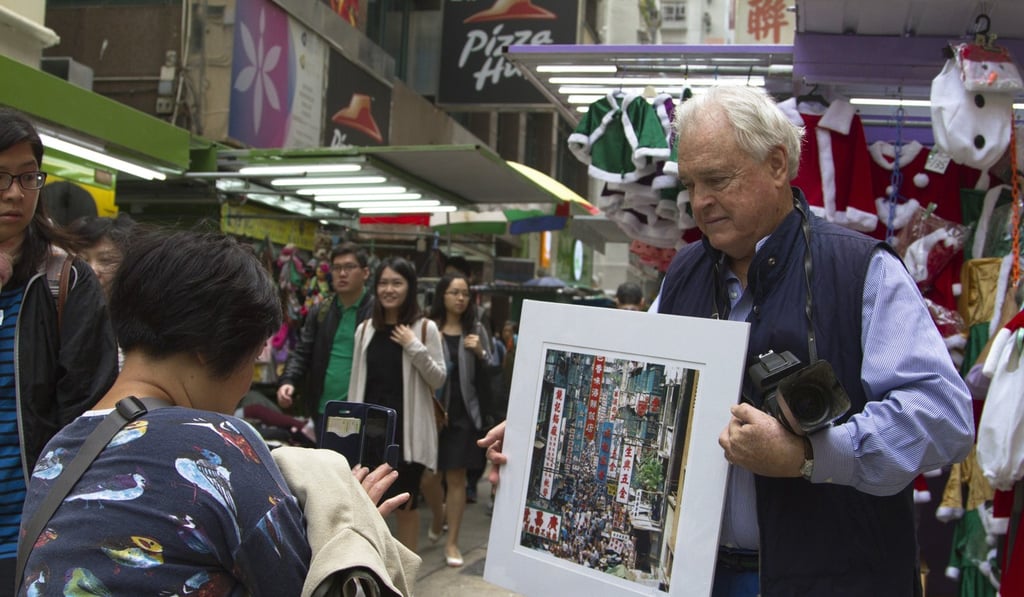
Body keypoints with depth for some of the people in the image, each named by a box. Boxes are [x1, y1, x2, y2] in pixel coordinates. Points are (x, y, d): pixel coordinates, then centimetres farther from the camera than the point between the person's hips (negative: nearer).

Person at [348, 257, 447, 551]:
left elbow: (438, 380, -4)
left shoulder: (425, 328, -3)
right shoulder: (365, 329, 7)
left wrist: (414, 348, -16)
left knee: (405, 505, 6)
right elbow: (356, 382, 10)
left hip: (408, 428, -3)